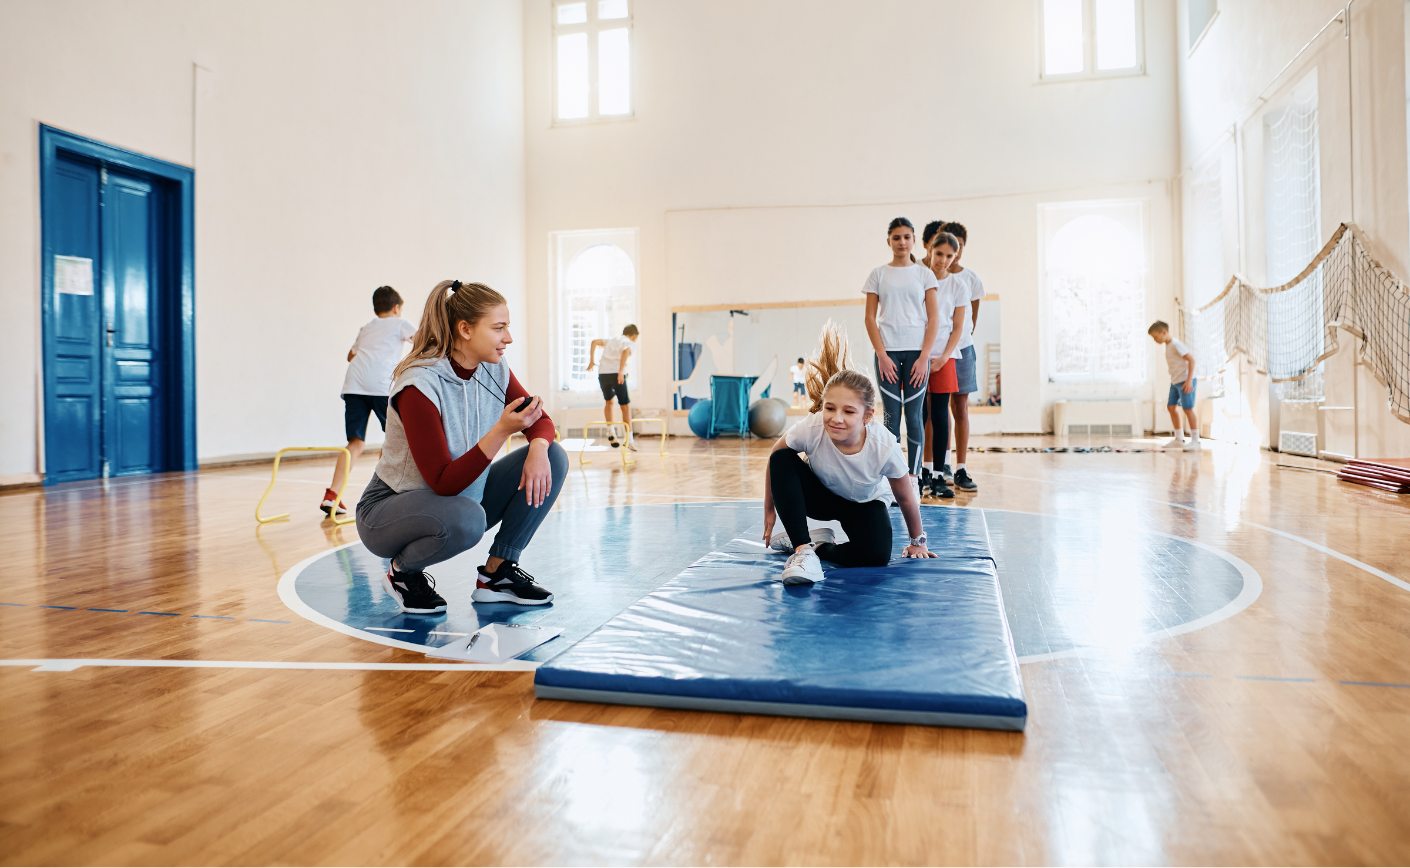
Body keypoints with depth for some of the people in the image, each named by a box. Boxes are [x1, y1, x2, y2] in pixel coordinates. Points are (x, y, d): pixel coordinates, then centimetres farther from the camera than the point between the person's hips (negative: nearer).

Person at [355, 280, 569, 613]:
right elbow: (444, 483, -29)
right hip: (388, 511, -7)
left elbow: (541, 421, 2)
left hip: (462, 496, 7)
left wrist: (538, 449, -23)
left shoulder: (494, 370, -6)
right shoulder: (419, 385, -27)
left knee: (552, 457, -9)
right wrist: (502, 430, -38)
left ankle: (497, 572, -2)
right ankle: (402, 571, -6)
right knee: (465, 518, -40)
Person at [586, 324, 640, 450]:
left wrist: (592, 360, 8)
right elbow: (626, 351, -13)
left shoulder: (610, 340, 26)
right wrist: (621, 371, -22)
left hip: (602, 373, 4)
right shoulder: (628, 342, 11)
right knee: (625, 406, 5)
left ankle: (610, 431, 15)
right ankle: (628, 438, 0)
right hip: (617, 374, -4)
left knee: (609, 402, 26)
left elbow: (594, 342, 10)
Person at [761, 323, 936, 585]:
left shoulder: (884, 446, -35)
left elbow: (906, 499, -16)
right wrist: (770, 509, -6)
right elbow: (775, 457, -13)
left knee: (876, 556, -30)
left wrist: (917, 541, 0)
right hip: (818, 495, 1)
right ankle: (802, 549, -29)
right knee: (782, 460, -31)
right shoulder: (811, 428, -35)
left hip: (864, 504, -1)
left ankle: (821, 544, -3)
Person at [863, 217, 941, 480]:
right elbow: (870, 318, 4)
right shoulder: (878, 274, 8)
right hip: (888, 352, 0)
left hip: (916, 352, 0)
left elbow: (934, 318, 4)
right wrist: (882, 355, -6)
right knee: (891, 416, -1)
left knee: (914, 415, -1)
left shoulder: (924, 274, 8)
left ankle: (914, 477, 4)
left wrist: (924, 356, -7)